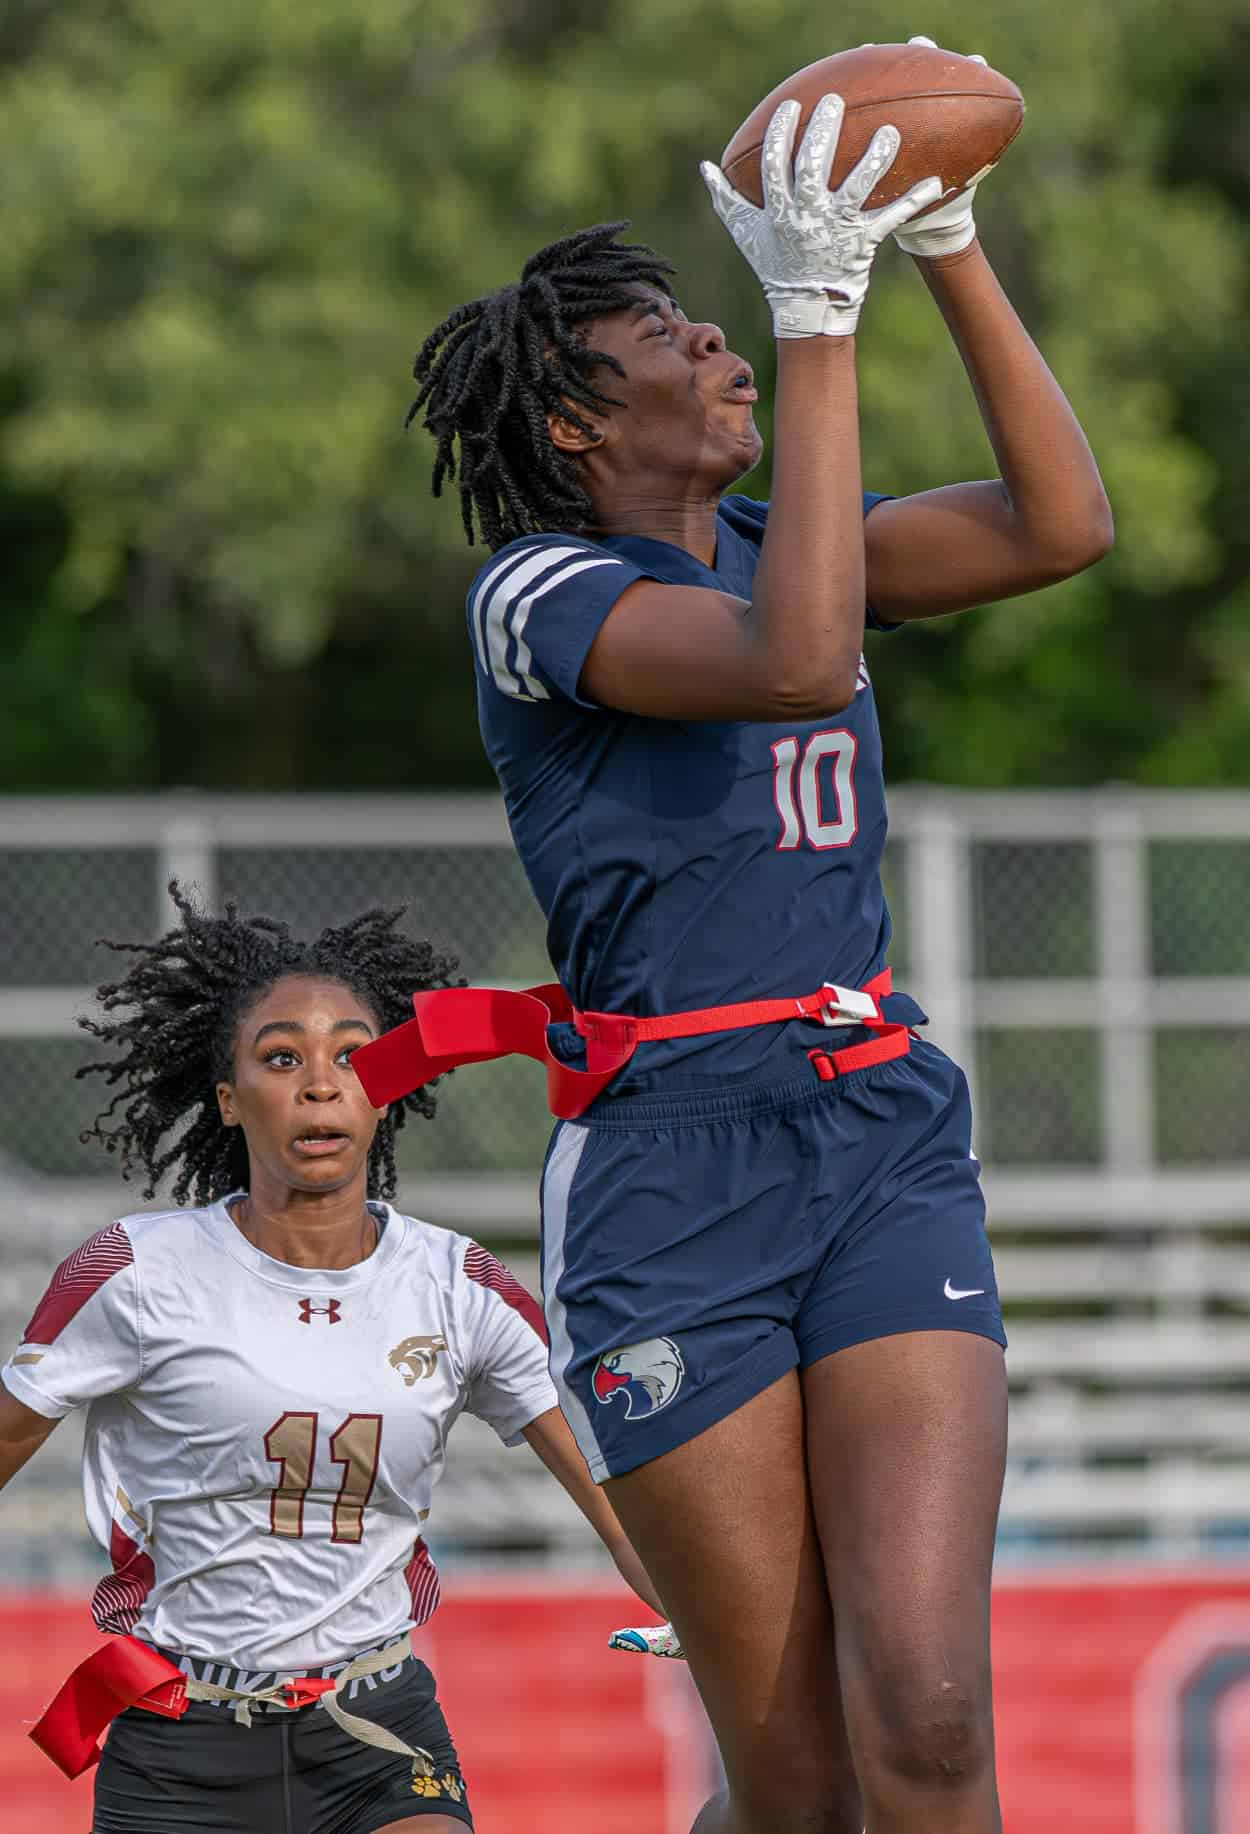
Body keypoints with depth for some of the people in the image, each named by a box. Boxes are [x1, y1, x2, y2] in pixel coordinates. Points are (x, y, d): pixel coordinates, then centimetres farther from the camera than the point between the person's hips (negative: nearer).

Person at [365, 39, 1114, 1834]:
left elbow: (1061, 523, 4)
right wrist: (819, 320, -21)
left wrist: (951, 250, -2)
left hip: (886, 1143, 5)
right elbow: (799, 663, -22)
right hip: (672, 1180, -5)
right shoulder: (539, 592, -4)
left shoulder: (772, 540, 16)